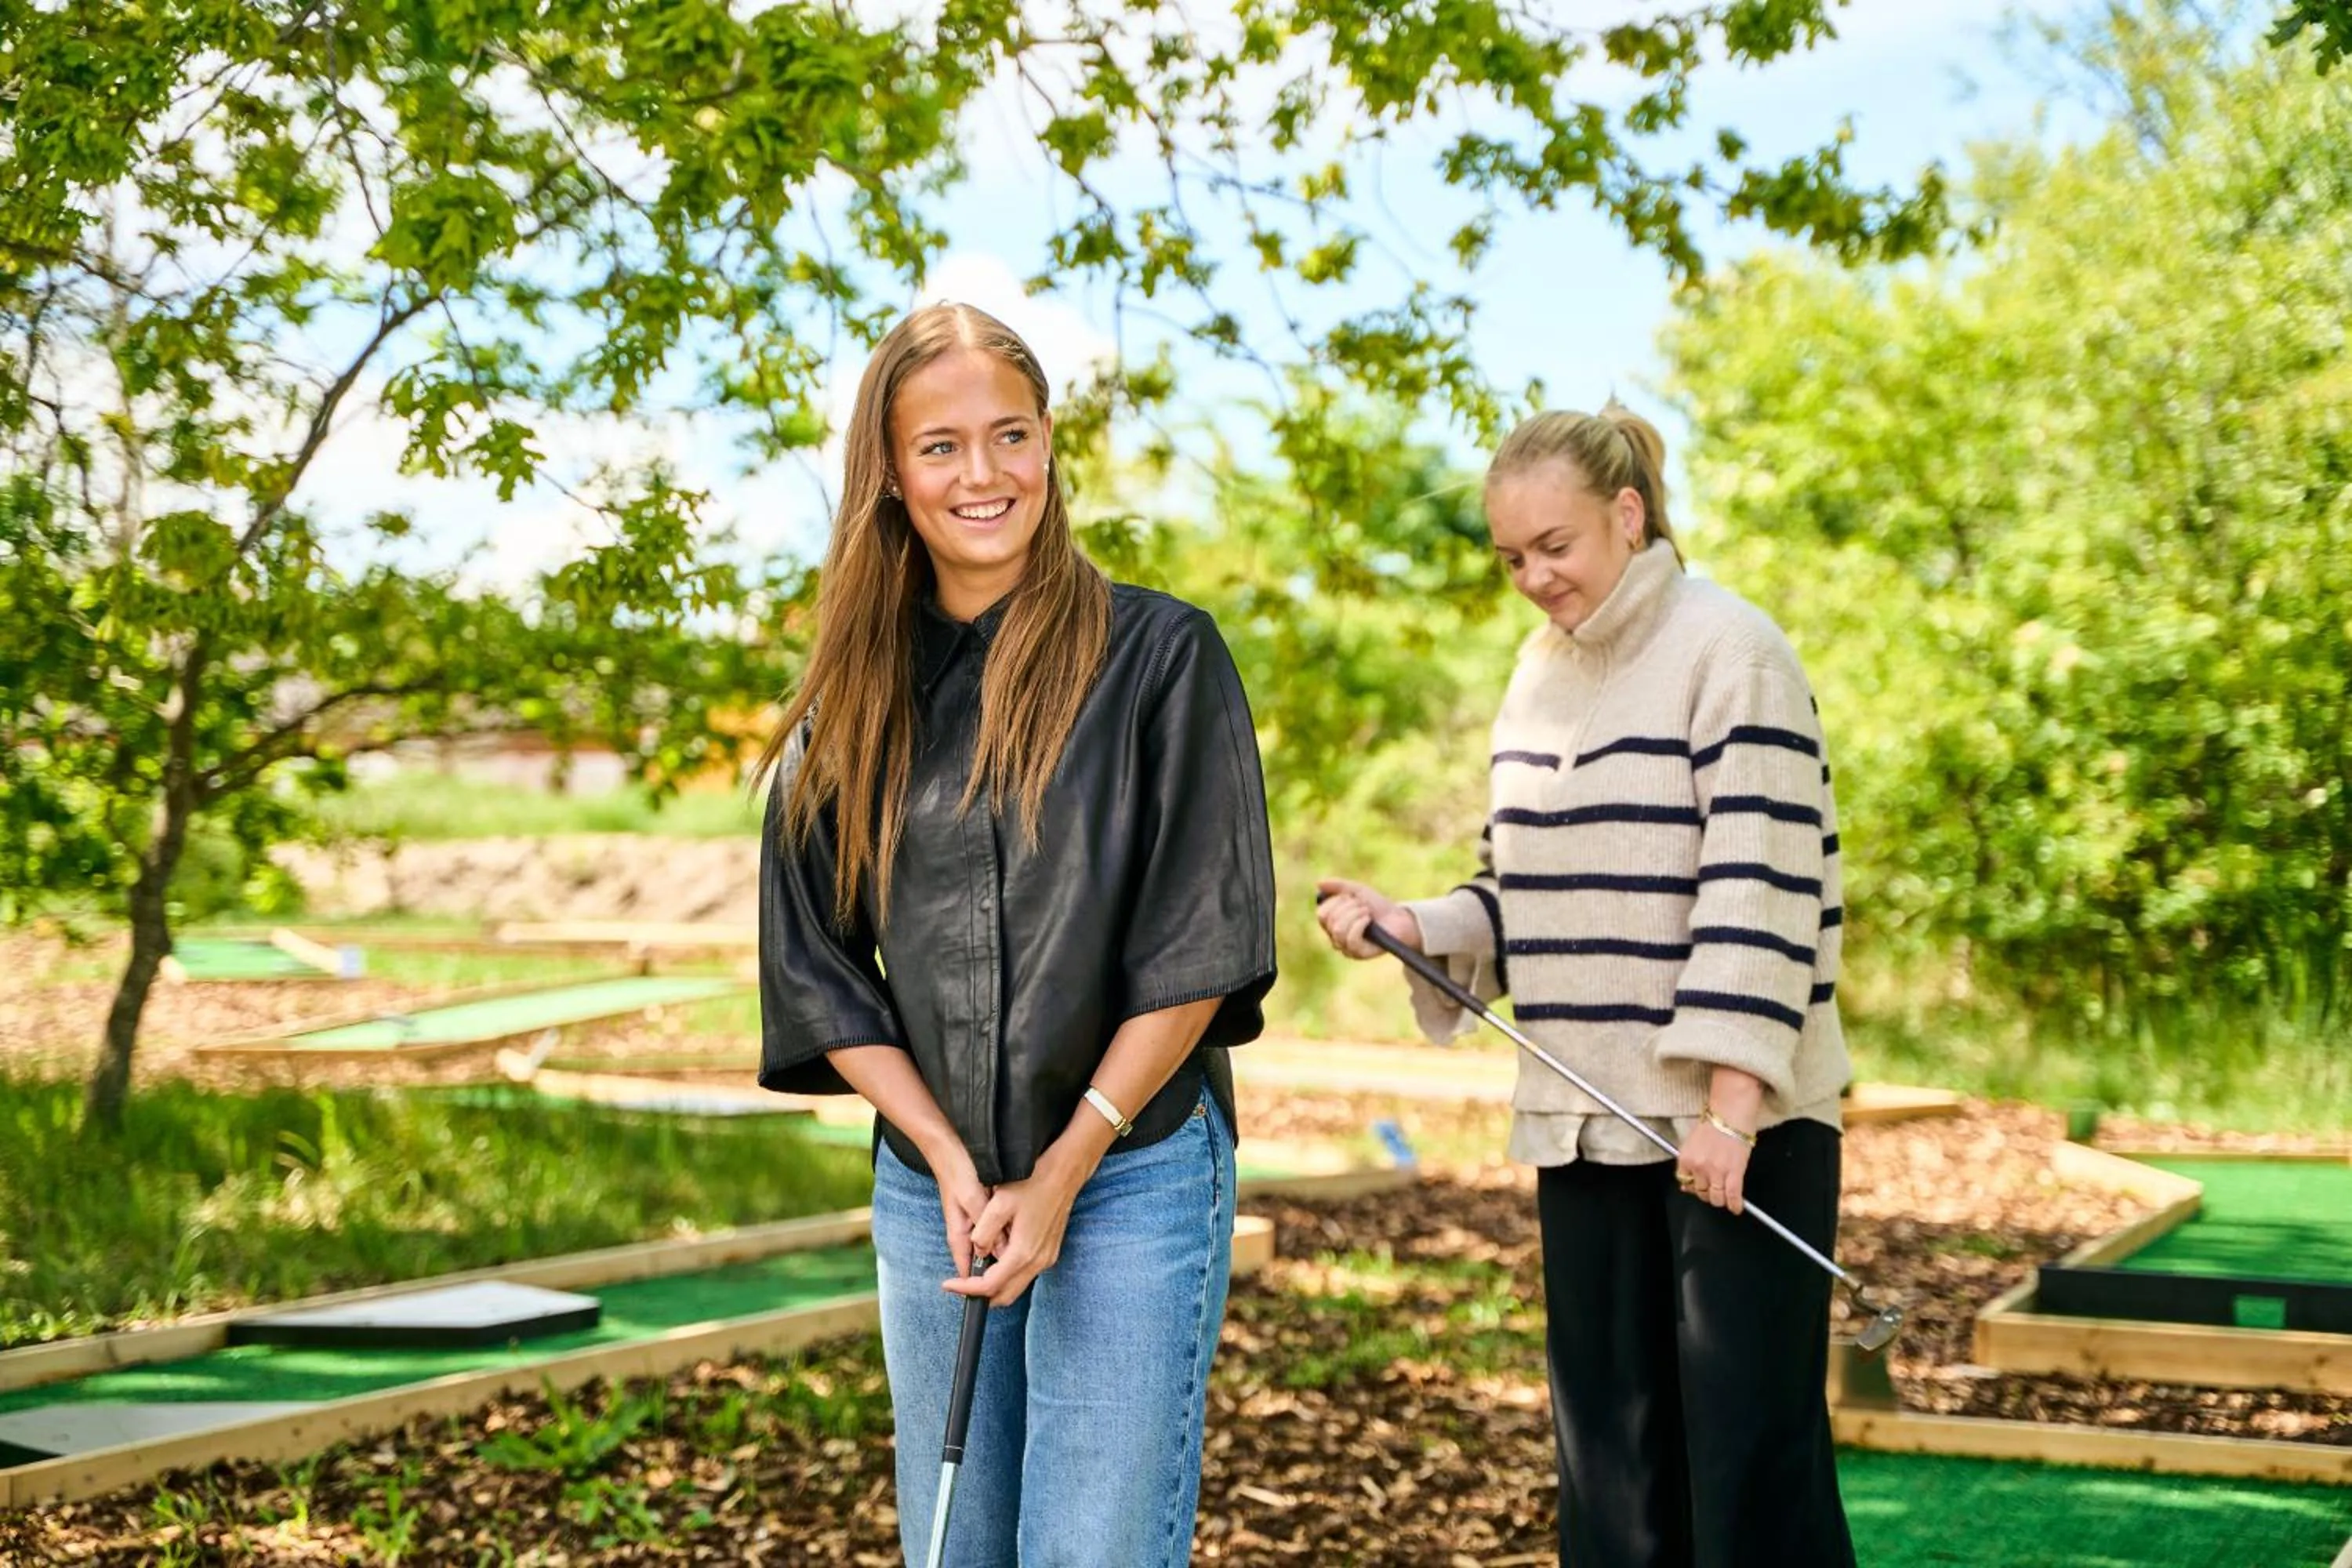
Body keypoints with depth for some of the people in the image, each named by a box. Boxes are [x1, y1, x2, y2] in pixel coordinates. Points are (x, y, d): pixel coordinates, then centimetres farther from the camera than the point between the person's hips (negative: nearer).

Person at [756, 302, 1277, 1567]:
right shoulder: (854, 703, 6)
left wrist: (1060, 1176, -10)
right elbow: (816, 969, 6)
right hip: (928, 1191, 4)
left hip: (1131, 1180, -4)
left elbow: (1198, 947, -8)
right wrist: (952, 1167, -6)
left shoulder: (1157, 655, -5)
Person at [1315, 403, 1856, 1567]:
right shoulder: (1538, 673, 14)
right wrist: (1408, 927, -1)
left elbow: (1760, 889, -15)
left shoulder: (1730, 652, -8)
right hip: (1587, 1120, 7)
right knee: (1608, 1446, 10)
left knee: (1749, 1440, -3)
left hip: (1740, 1119, -7)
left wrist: (1728, 1104, -21)